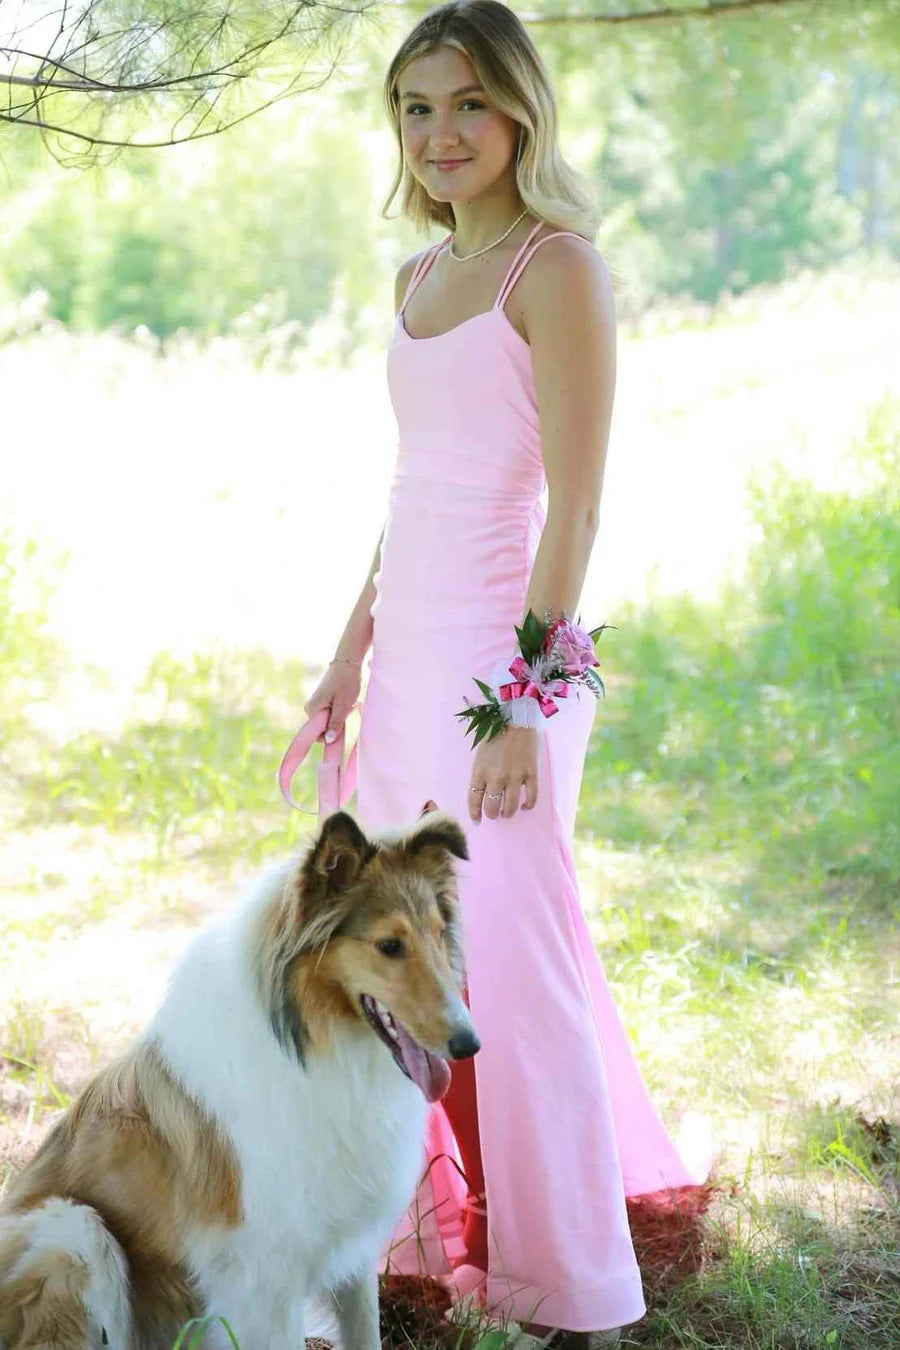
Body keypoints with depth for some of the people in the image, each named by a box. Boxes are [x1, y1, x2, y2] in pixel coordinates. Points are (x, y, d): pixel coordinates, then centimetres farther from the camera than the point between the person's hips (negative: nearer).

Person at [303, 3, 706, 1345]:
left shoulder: (558, 267, -9)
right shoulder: (420, 277, 15)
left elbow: (574, 502, -15)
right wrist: (352, 653, 19)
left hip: (498, 652, -8)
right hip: (410, 654, 8)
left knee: (512, 956, -4)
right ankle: (445, 1236, 27)